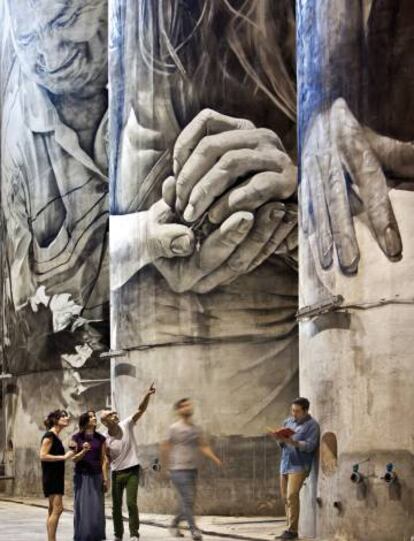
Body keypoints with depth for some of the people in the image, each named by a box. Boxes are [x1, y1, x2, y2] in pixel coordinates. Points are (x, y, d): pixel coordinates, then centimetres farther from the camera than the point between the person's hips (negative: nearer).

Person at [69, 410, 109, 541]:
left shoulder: (100, 438, 5)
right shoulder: (76, 438, -1)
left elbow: (104, 459, 5)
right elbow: (74, 458, -4)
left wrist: (105, 478, 0)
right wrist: (84, 451, -23)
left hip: (96, 476, 2)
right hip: (82, 476, -2)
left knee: (96, 507, -1)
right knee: (82, 507, -4)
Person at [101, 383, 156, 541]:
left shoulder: (126, 425, -7)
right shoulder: (105, 439, -5)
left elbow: (140, 410, -18)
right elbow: (106, 460, 6)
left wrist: (147, 395, -32)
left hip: (132, 471, -2)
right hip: (117, 473, 2)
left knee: (131, 503, -11)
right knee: (116, 505, 9)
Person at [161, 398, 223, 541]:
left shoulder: (196, 429, 10)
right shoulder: (174, 428, -6)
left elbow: (203, 446, 9)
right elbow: (166, 447, -2)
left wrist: (215, 458, -4)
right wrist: (166, 464, -4)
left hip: (193, 469, 6)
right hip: (179, 469, -6)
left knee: (189, 502, 9)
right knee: (187, 500, -11)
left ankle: (175, 524, 28)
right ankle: (194, 529, -8)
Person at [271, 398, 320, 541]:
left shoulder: (312, 425, -3)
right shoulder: (288, 422, 15)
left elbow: (310, 446, -13)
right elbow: (282, 445, 16)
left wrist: (293, 442, -26)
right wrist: (281, 440, -7)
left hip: (299, 465, -7)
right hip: (285, 463, 7)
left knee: (292, 495, -16)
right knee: (285, 496, 5)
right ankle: (290, 527, 11)